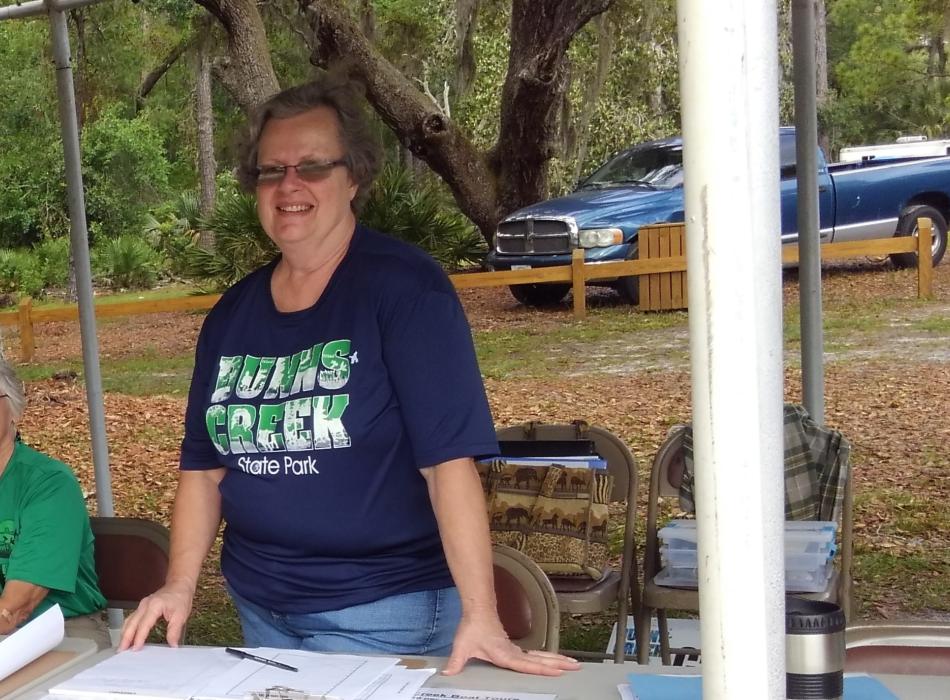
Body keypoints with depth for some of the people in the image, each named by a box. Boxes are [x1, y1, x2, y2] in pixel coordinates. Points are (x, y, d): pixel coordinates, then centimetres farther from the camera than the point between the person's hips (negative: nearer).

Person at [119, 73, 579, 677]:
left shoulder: (404, 286, -13)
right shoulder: (233, 313, 5)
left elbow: (449, 459, -20)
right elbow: (205, 466, 10)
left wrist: (480, 618, -25)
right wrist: (181, 585, -3)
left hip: (380, 613, -6)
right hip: (258, 606, 6)